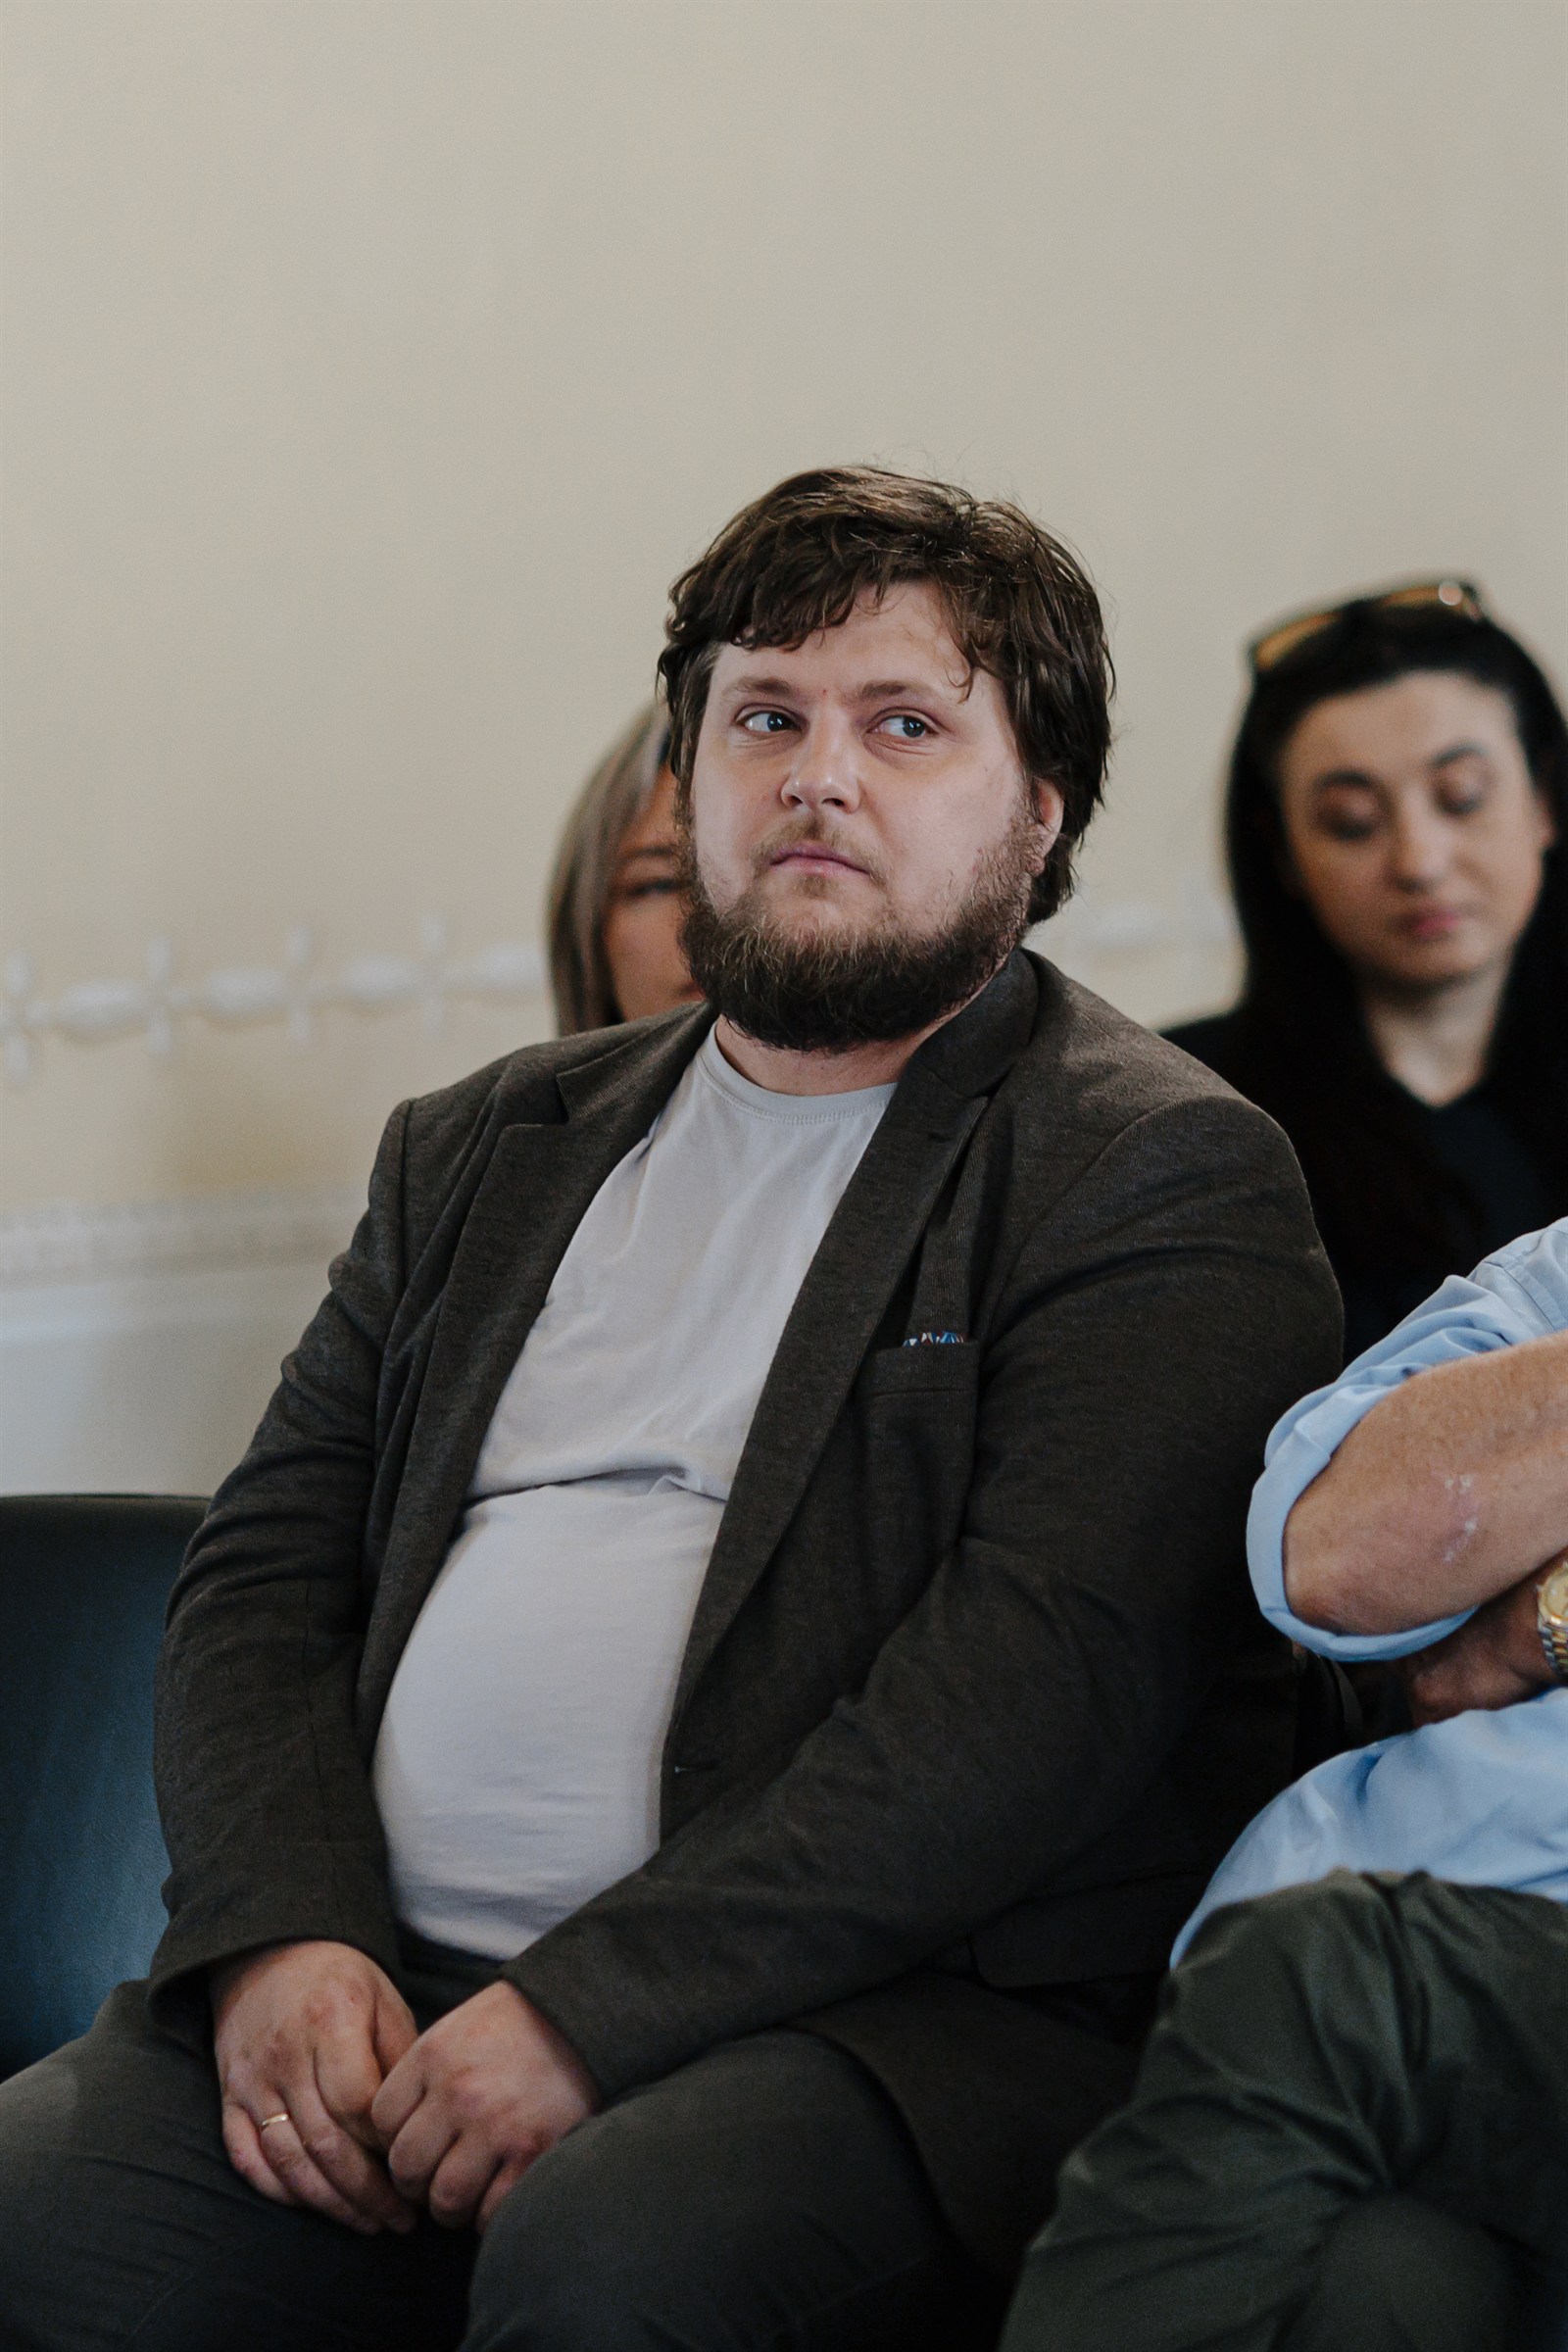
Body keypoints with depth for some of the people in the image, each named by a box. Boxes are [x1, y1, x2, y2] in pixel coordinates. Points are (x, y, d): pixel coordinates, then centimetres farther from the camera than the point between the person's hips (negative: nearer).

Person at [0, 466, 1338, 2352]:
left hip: (905, 2015, -4)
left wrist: (598, 2005, -18)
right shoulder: (482, 1153, 22)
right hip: (381, 1997, 5)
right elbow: (264, 1577, 16)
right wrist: (278, 1934, -4)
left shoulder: (1171, 1181, 2)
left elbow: (1050, 1669, -11)